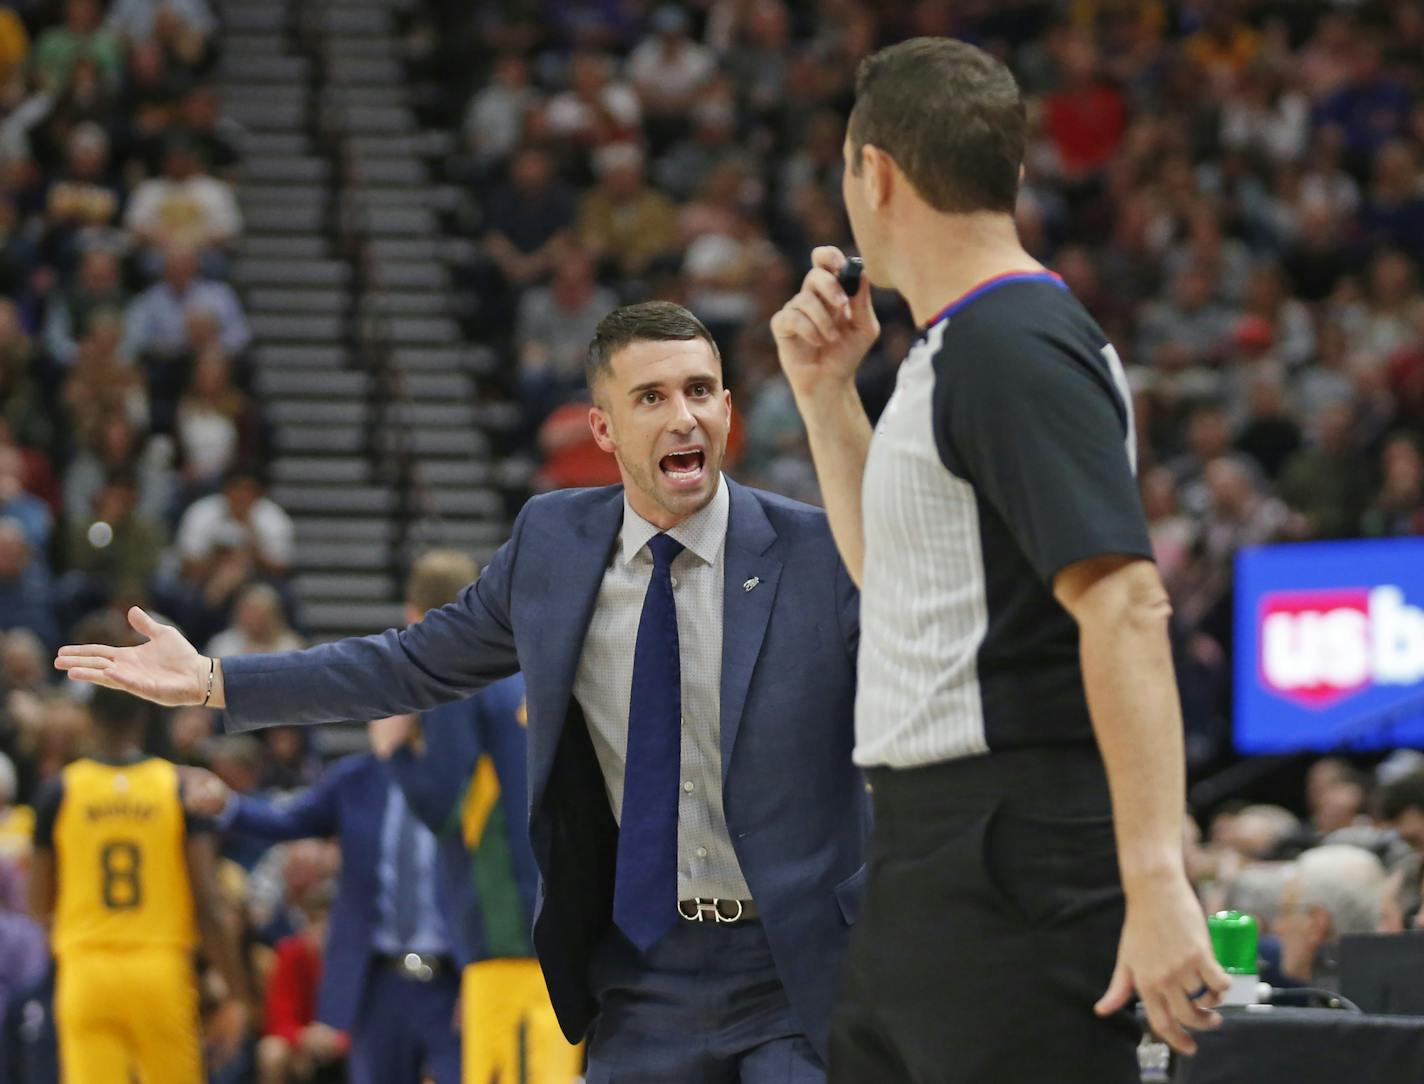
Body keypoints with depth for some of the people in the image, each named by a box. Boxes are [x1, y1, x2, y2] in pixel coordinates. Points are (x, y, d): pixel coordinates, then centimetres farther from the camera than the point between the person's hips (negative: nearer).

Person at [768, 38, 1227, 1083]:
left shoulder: (1019, 349, -14)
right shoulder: (952, 350, 16)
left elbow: (1126, 605, -24)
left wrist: (1156, 879, -31)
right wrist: (827, 394, 22)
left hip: (1016, 864, -10)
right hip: (928, 859, 10)